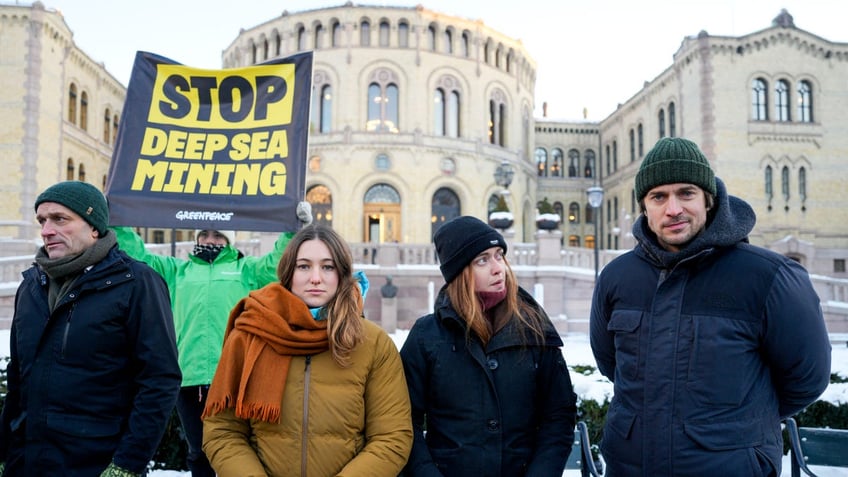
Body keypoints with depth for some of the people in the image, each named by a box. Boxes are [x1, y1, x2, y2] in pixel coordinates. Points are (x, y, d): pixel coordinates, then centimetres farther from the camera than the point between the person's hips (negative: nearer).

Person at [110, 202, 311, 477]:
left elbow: (277, 262, 1)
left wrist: (295, 230, -12)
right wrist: (118, 224, 11)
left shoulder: (246, 269, 14)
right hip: (188, 377, 3)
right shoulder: (178, 270, 21)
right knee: (198, 453, 13)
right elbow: (139, 256, 19)